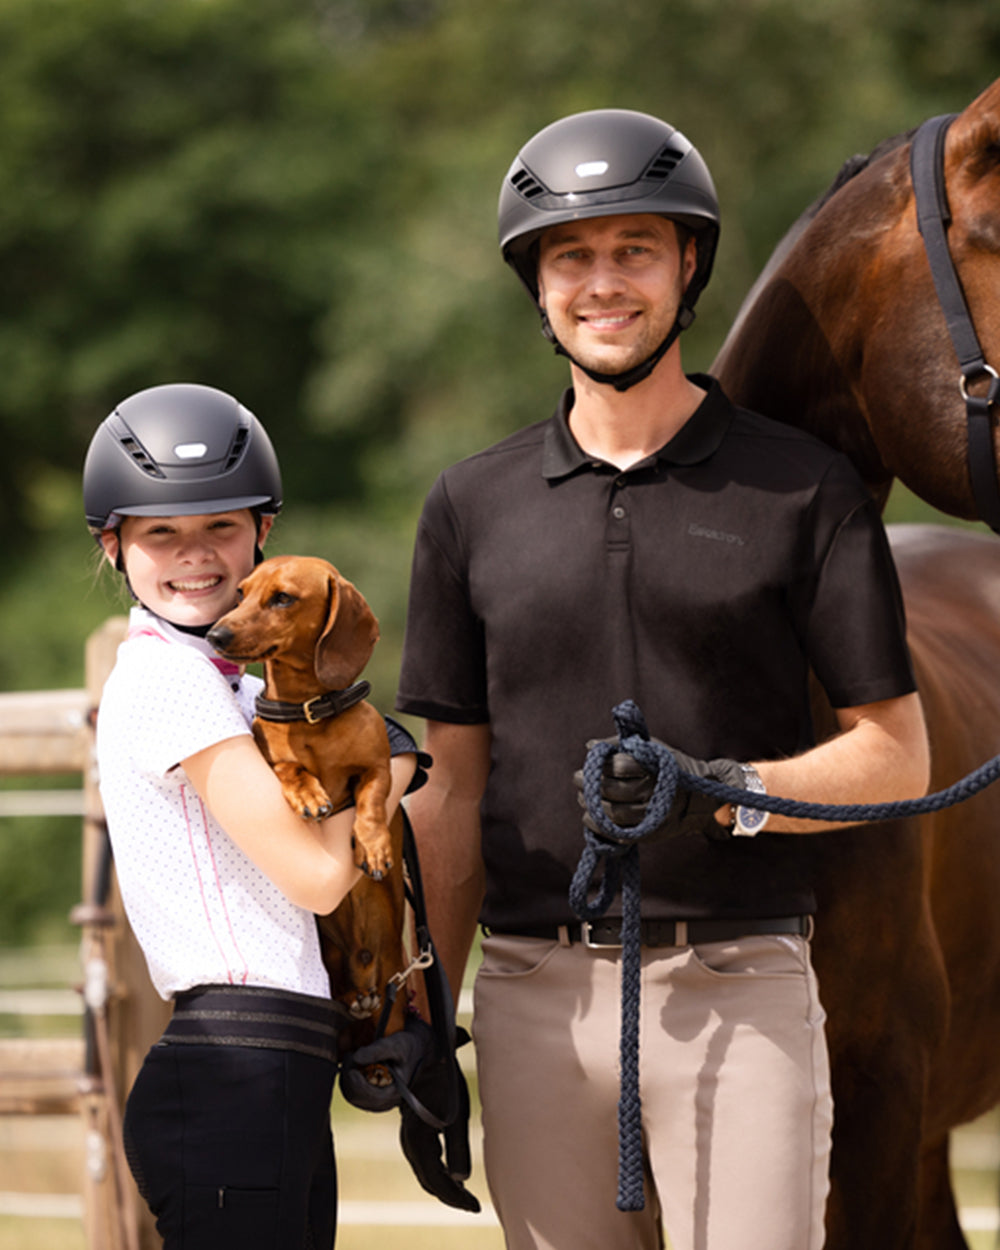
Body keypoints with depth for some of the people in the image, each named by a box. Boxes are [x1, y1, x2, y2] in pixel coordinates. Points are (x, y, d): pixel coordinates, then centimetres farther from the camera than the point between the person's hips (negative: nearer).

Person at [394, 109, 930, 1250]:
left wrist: (724, 793, -15)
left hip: (739, 987, -3)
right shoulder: (474, 505, 11)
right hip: (536, 995, 3)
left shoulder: (803, 490, 3)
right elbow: (454, 789, 13)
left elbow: (897, 758, 2)